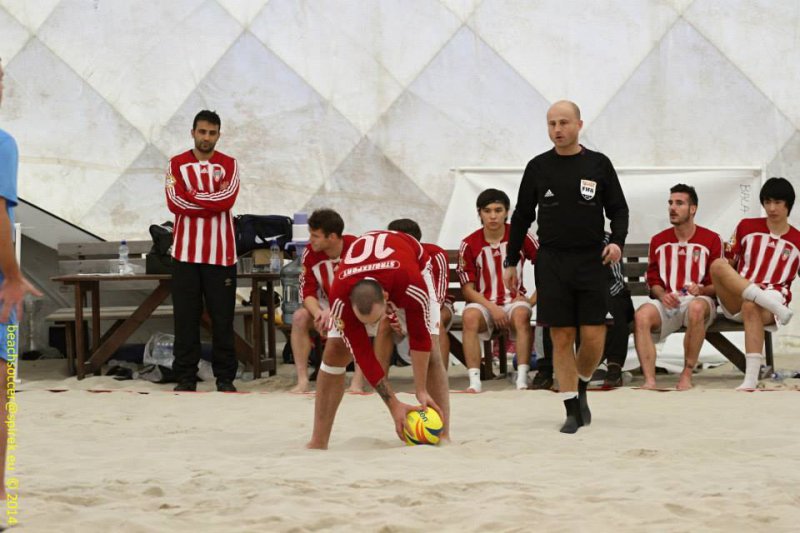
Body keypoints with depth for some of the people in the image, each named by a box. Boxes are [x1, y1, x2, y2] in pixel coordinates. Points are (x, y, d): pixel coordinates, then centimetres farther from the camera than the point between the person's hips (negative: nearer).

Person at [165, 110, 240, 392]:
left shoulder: (229, 165, 7)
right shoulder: (177, 164, 7)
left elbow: (227, 199, -9)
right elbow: (174, 202, -6)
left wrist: (192, 196, -6)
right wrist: (212, 204, -9)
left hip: (221, 253, 0)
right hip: (186, 252, 0)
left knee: (222, 316, 1)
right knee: (185, 317, 1)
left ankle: (225, 377, 7)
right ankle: (186, 377, 6)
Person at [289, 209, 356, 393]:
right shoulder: (310, 253, -12)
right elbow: (307, 293, -11)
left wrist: (332, 312, -37)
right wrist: (318, 313, -34)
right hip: (326, 307, 4)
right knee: (299, 317, -24)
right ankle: (302, 381, -23)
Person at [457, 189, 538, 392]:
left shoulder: (520, 237, -3)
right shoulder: (469, 244, -5)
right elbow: (468, 289, -3)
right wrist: (492, 308, -17)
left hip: (514, 301, 0)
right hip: (483, 303, 0)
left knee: (521, 314, -35)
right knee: (469, 317, -34)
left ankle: (522, 380, -34)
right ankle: (474, 381, -35)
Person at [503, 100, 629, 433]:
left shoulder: (599, 165, 5)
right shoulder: (538, 167, 6)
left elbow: (618, 209, 9)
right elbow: (522, 216, 13)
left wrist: (617, 241, -11)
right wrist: (511, 261, 11)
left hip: (591, 260, 0)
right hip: (551, 262, 0)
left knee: (593, 338, -5)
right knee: (562, 339, -2)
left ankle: (581, 388, 23)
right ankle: (573, 411, 5)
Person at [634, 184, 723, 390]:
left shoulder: (711, 240, 5)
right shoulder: (659, 241, 15)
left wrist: (701, 290, -17)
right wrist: (662, 295, -6)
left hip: (699, 299, -3)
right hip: (666, 302, 3)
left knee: (696, 308, -41)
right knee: (641, 315, -31)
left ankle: (687, 374, -31)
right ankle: (649, 379, -38)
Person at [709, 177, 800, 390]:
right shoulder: (747, 227, 13)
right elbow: (730, 263, 16)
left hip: (772, 306, -2)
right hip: (736, 302, 2)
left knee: (751, 307, -41)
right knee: (718, 265, -28)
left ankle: (751, 378, -50)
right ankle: (771, 302, -42)